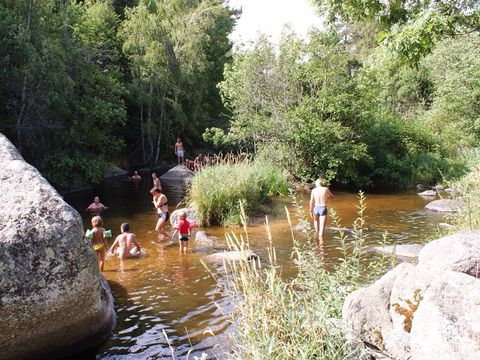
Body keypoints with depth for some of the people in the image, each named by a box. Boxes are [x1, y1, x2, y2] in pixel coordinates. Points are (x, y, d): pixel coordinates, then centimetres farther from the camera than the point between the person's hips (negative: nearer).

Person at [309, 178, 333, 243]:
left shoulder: (313, 190, -1)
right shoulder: (326, 189, -2)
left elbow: (311, 201, -5)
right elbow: (332, 196, 14)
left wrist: (311, 211, -1)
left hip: (316, 208, 2)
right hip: (323, 209, -2)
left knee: (316, 220, 33)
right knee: (322, 225, -4)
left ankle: (316, 232, 26)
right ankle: (320, 238, -16)